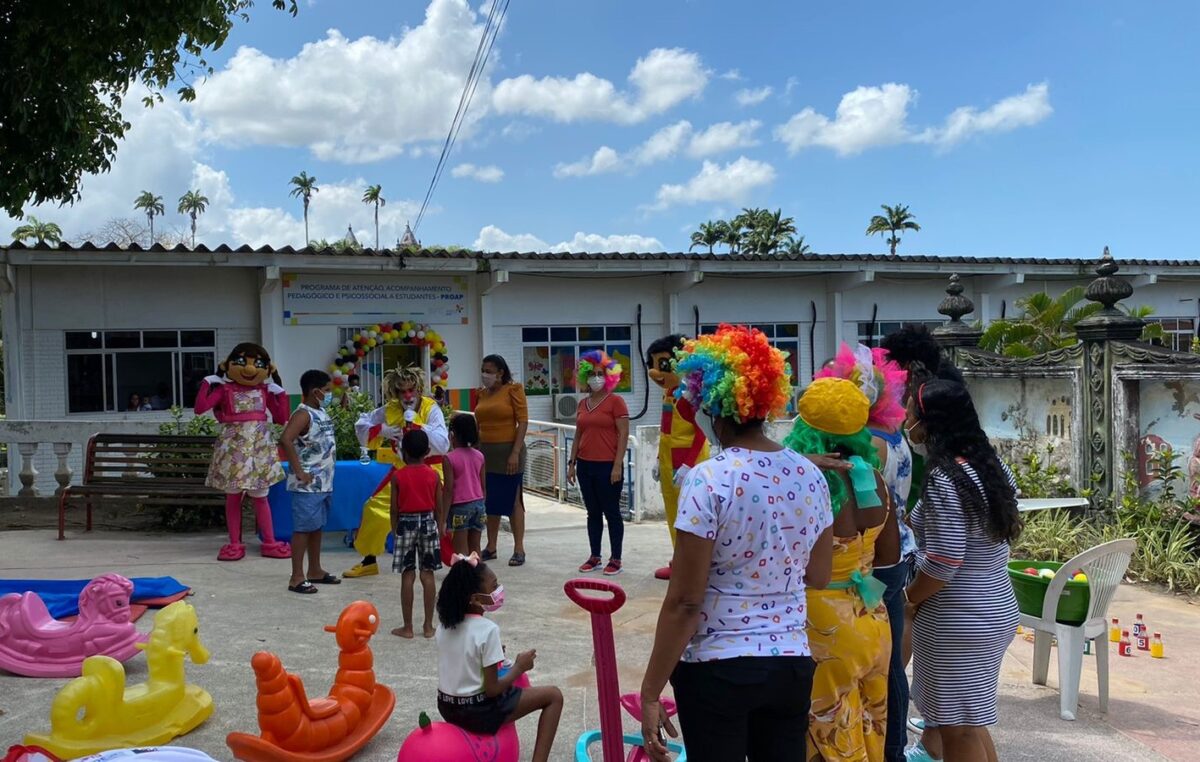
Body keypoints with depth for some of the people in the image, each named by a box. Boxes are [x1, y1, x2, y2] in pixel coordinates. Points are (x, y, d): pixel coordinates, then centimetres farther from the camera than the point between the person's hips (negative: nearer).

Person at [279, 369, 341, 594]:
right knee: (303, 528, -4)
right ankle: (297, 578, 0)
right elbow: (285, 440, -29)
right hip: (308, 485, -9)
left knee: (317, 527, 16)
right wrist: (298, 472, -24)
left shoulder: (322, 412, 13)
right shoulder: (304, 414, -15)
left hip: (324, 483, 9)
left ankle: (315, 571, 26)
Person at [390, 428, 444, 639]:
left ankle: (407, 627, 7)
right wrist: (440, 528, 12)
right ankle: (428, 626, 10)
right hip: (428, 522, 2)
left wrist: (395, 530, 10)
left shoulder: (398, 476, -6)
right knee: (427, 574, 6)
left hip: (406, 523, -2)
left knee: (407, 575, 2)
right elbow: (439, 507, 1)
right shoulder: (433, 475, -1)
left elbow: (394, 508, -3)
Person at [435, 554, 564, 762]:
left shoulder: (445, 623, -1)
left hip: (447, 706, 7)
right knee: (554, 696, 3)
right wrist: (519, 667, -6)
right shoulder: (487, 629, -22)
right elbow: (492, 689, -20)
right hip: (477, 712, -7)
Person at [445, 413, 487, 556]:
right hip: (478, 504, 5)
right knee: (475, 547, 13)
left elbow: (449, 490, -13)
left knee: (461, 550, 0)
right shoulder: (479, 456, 4)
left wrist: (443, 518, -9)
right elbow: (483, 486, 7)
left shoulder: (449, 459, -11)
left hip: (460, 507, -5)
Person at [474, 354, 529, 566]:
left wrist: (515, 452, -16)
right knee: (489, 501, 10)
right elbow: (478, 424, 15)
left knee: (513, 501, 0)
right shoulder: (482, 393, 11)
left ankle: (519, 549, 7)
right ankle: (491, 547, 19)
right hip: (486, 452, 5)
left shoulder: (513, 389, -5)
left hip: (508, 451, -5)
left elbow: (523, 421, -9)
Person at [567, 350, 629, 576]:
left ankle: (615, 559, 7)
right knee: (593, 513, 11)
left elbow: (623, 435, -10)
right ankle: (595, 557, 19)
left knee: (611, 512, 1)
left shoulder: (615, 401, -6)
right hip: (585, 466, 6)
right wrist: (572, 463, 12)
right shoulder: (582, 404, 12)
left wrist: (618, 465, -15)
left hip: (608, 466, -6)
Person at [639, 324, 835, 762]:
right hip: (792, 664, 5)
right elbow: (819, 576, 12)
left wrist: (650, 692, -9)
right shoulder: (810, 475, 0)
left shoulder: (708, 481, -17)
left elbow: (684, 602, -16)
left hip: (717, 668, -5)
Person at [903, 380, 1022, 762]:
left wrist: (908, 600, -6)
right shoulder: (990, 464, 6)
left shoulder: (944, 480, -21)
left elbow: (943, 563, -23)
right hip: (996, 610, 9)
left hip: (957, 621, -9)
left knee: (957, 727, 3)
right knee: (971, 719, 20)